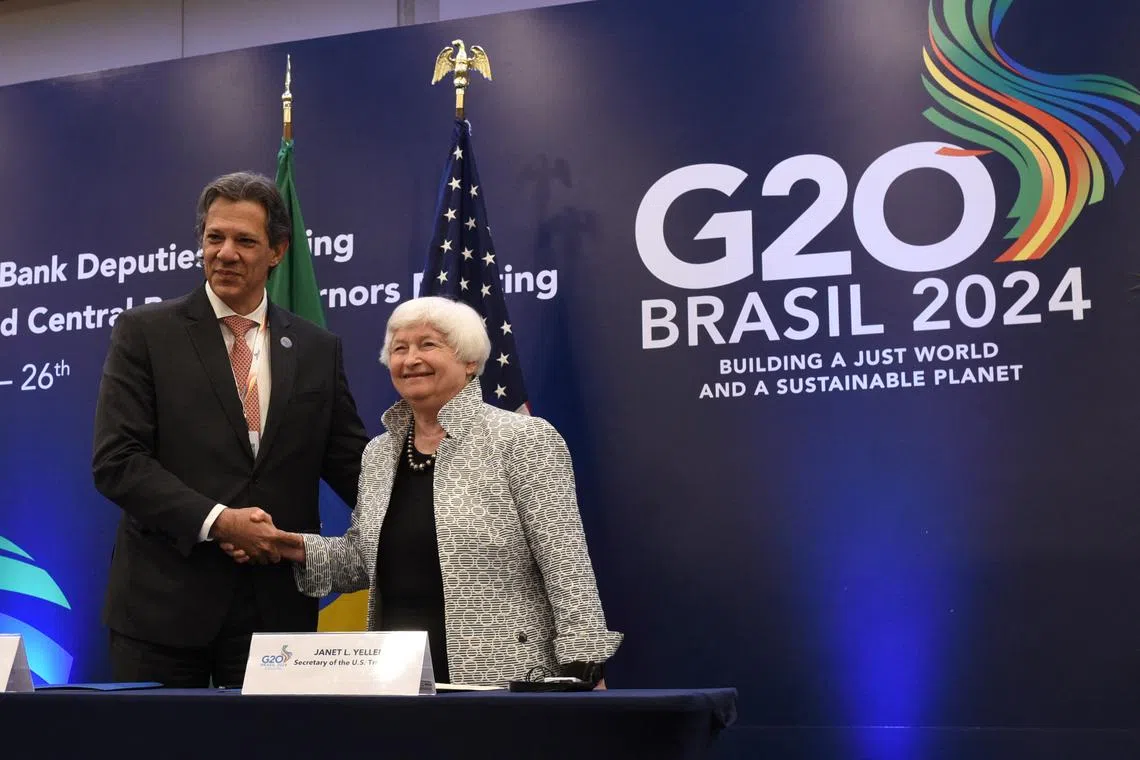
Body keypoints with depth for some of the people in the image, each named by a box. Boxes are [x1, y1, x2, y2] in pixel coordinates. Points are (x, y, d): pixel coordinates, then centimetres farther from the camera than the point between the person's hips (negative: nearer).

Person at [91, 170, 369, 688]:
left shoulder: (318, 350, 10)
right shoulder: (145, 333, 1)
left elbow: (352, 465, 11)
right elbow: (115, 460, -6)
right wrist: (215, 520, -16)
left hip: (276, 606, 2)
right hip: (164, 601, -2)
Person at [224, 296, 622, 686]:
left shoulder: (522, 439, -8)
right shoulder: (378, 453, 11)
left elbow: (566, 562, -12)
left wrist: (583, 663, -17)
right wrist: (305, 551, 3)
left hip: (500, 677, -5)